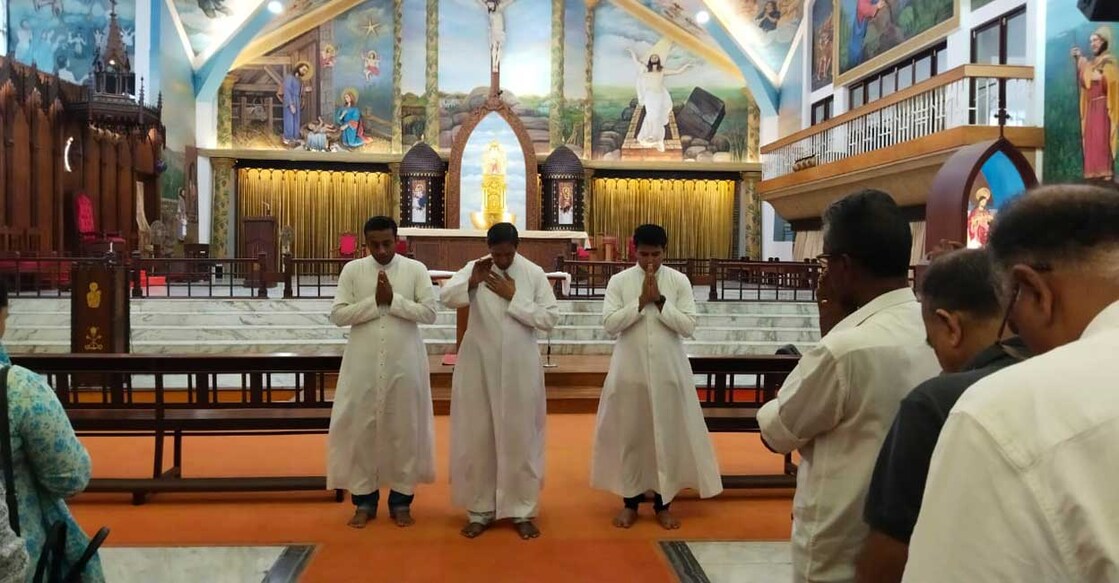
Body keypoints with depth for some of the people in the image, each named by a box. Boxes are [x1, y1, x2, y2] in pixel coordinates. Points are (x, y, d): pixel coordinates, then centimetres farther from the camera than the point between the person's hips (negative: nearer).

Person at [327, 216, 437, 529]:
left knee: (404, 427, 6)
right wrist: (374, 302, -14)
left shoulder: (416, 269, -1)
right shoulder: (352, 270, 2)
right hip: (363, 361, 1)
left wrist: (394, 300, -15)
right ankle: (364, 499, 17)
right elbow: (337, 315, -4)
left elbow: (429, 313, -6)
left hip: (404, 361, 0)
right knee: (360, 426, 4)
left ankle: (401, 499, 19)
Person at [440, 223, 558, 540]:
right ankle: (479, 509, 20)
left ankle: (522, 510, 19)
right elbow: (445, 297, -11)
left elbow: (550, 317, -7)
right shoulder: (474, 268, 0)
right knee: (477, 437, 7)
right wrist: (471, 282, -26)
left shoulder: (534, 273, -2)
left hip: (520, 368, 0)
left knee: (520, 437, 6)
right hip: (479, 366, 1)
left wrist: (514, 298, -13)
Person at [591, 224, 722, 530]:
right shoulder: (619, 281, -1)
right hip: (630, 370, 0)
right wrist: (641, 302, -16)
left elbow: (688, 326, -7)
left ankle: (662, 503, 21)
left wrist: (660, 301, -15)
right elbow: (609, 324, -10)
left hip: (668, 371, 0)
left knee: (668, 435, 7)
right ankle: (630, 501, 23)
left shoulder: (679, 281, -1)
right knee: (628, 435, 8)